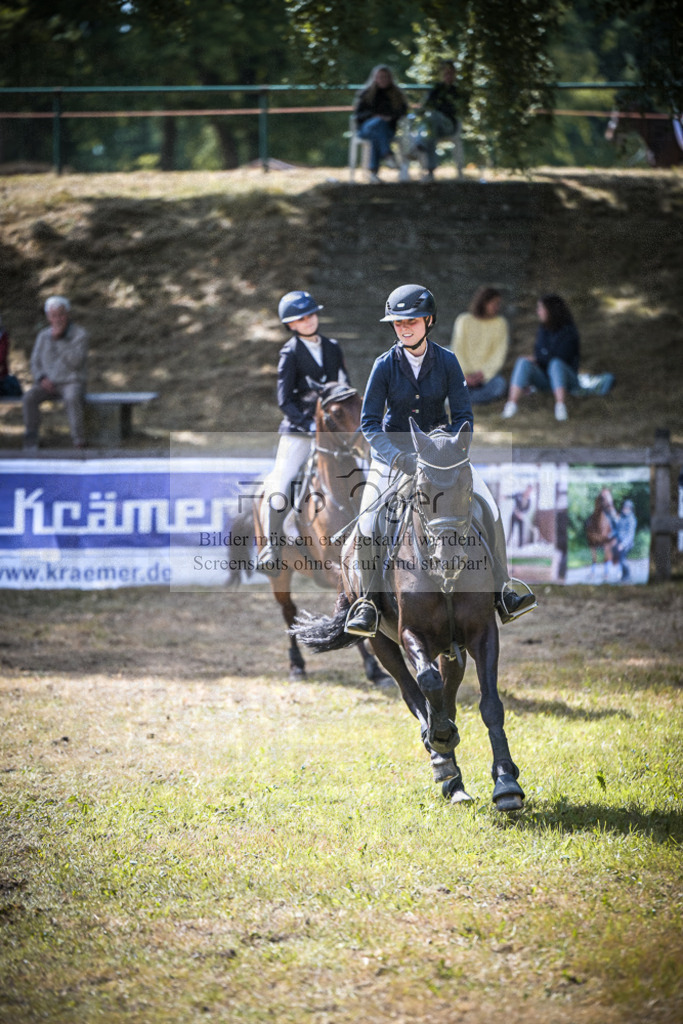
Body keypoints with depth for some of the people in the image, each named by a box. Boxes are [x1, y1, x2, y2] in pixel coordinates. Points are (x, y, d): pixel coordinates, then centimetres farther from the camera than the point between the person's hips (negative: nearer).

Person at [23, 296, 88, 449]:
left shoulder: (80, 334, -4)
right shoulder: (43, 336, 10)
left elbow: (75, 361, -17)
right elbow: (35, 362, 15)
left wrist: (59, 339, -19)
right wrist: (42, 378, -6)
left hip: (72, 383, -4)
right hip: (49, 383, 4)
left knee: (72, 399, -38)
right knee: (29, 397, -25)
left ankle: (79, 442, -33)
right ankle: (30, 442, -18)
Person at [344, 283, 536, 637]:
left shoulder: (447, 362, -6)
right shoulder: (385, 365, -9)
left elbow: (464, 417, -3)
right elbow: (369, 423, -10)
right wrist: (400, 459, -25)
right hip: (393, 449, -1)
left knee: (489, 508, -15)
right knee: (369, 521, -22)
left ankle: (502, 595, -6)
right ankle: (369, 604, -12)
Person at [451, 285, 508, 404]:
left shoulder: (500, 323, 0)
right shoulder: (464, 321, 0)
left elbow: (499, 354, -4)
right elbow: (458, 350, -3)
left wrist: (483, 374, -16)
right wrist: (465, 375, -16)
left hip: (488, 373, 1)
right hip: (466, 371, -1)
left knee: (499, 384, -35)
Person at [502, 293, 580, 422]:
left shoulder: (568, 331, -9)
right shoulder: (543, 329, 9)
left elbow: (561, 358, -17)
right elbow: (539, 352, 10)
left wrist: (536, 359, -9)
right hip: (544, 380, 5)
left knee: (556, 364, -37)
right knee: (523, 362, -21)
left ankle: (561, 407, -54)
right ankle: (511, 405, -38)